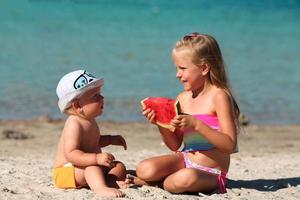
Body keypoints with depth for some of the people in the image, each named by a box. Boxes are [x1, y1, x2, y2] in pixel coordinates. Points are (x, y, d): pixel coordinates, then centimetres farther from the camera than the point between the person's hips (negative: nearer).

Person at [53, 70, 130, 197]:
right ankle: (100, 188, -62)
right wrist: (97, 158, -42)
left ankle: (111, 182, -32)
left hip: (88, 167, 10)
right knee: (92, 167, -36)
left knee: (119, 167, 1)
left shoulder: (89, 121, 10)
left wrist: (111, 140, 16)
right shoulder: (74, 124, -23)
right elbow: (71, 154, -34)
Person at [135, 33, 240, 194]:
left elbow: (230, 145, -21)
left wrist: (196, 124, -30)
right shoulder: (183, 98, 5)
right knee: (145, 169, -24)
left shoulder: (218, 96, -14)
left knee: (185, 178, -37)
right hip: (185, 159, 5)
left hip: (210, 172, -5)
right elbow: (175, 145, 10)